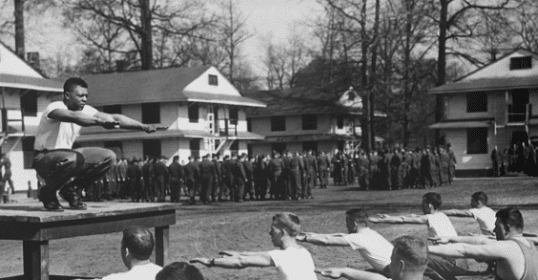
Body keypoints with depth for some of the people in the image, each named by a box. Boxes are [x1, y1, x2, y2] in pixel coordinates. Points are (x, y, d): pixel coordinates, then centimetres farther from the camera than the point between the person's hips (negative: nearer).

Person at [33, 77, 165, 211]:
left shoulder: (84, 110, -2)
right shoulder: (55, 108, -22)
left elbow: (114, 117, -7)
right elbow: (74, 117, -45)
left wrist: (144, 126, -17)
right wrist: (101, 121, -58)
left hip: (66, 154, 7)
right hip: (44, 158, -7)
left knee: (108, 157, -7)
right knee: (74, 158, -39)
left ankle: (72, 189, 7)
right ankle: (47, 193, -11)